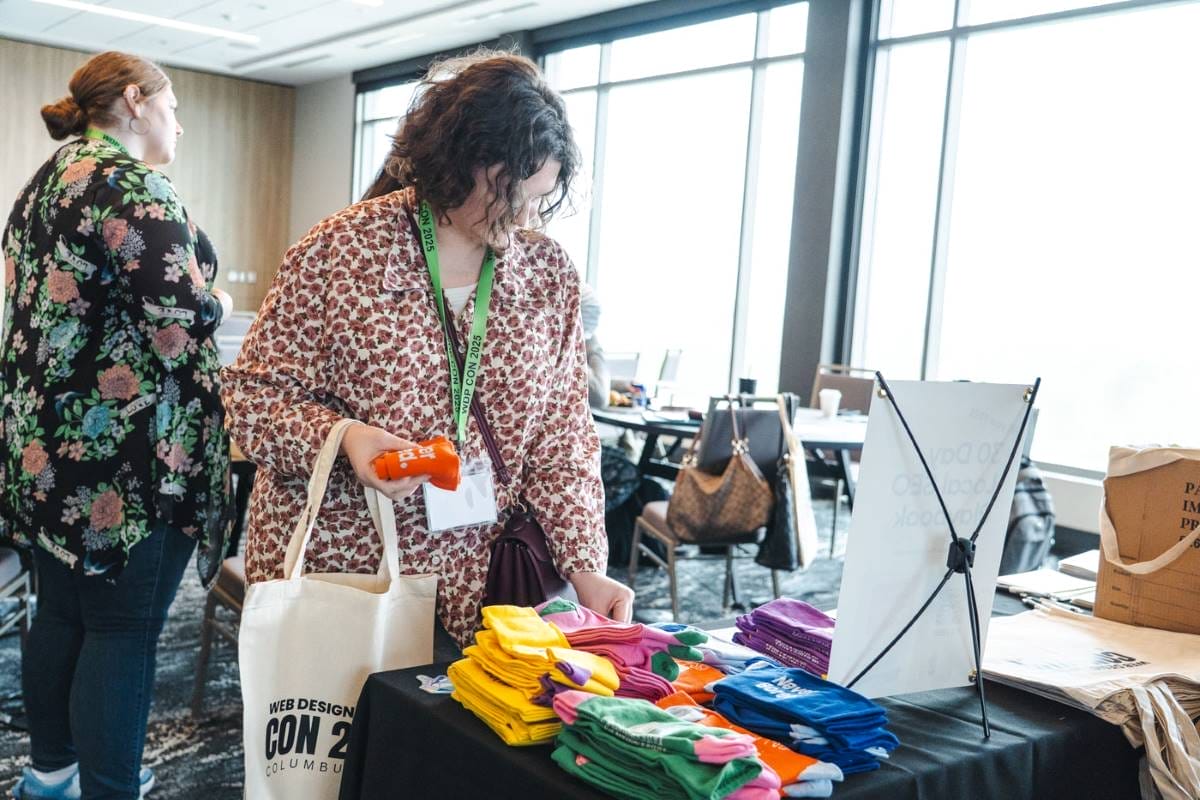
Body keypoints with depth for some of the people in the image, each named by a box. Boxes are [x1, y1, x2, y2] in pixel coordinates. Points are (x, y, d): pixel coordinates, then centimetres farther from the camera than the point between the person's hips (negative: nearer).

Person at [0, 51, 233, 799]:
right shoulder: (132, 184, -14)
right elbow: (182, 316, -21)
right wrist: (216, 303, -1)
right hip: (127, 450, -10)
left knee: (63, 611, 19)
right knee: (123, 629, 0)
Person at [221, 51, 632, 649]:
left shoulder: (551, 275, 0)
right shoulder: (342, 247, -8)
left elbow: (562, 443, 2)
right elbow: (252, 394, -4)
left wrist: (584, 567, -8)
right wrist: (341, 437, -23)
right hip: (329, 562, -1)